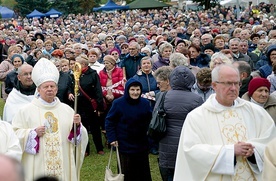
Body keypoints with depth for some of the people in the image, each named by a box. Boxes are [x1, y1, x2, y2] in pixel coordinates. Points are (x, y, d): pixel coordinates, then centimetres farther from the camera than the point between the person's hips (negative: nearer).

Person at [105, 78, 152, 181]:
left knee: (143, 172, 13)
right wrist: (112, 138, -11)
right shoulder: (118, 103, -13)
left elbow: (149, 121, 10)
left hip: (141, 144, 3)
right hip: (125, 145, -3)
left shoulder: (145, 103, -3)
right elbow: (109, 121, -7)